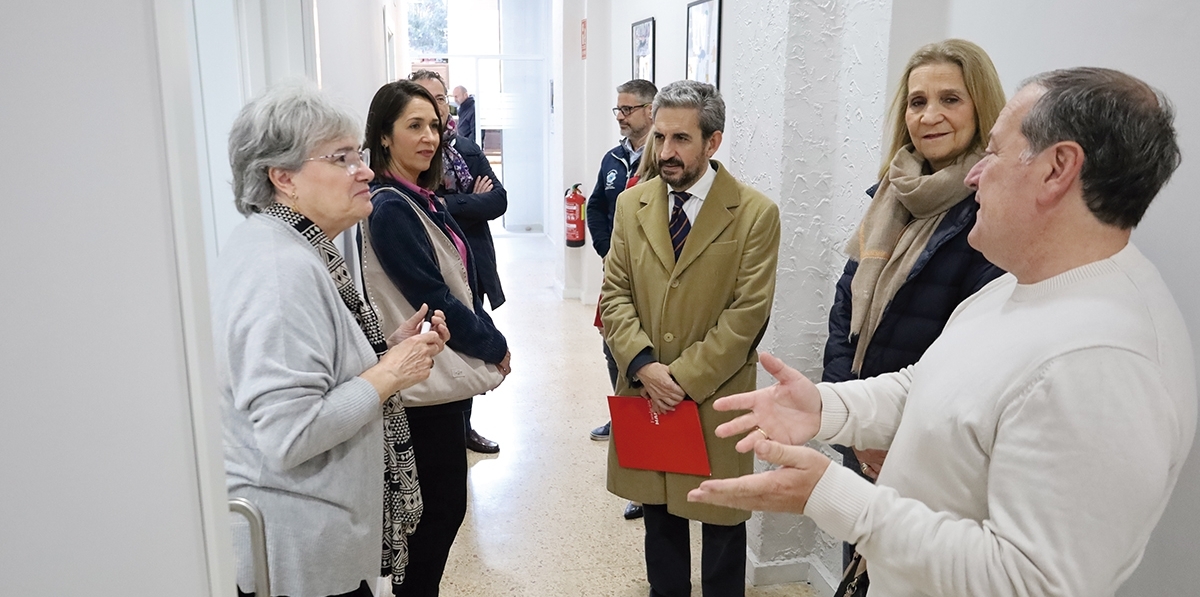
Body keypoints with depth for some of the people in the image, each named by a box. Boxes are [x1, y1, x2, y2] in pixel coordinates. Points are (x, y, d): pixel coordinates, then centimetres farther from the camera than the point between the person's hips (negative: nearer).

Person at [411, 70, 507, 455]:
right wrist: (472, 201, -14)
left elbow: (499, 200, -2)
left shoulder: (467, 148, 8)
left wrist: (449, 205, -13)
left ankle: (464, 426, 36)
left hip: (473, 268, 6)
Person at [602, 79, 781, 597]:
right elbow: (615, 294, 2)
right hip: (645, 397, 4)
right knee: (659, 516, 19)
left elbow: (747, 315, -13)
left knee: (721, 524, 13)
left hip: (715, 399, -3)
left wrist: (684, 376, -16)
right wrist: (643, 365, -13)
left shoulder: (755, 213, -9)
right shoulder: (630, 204, 4)